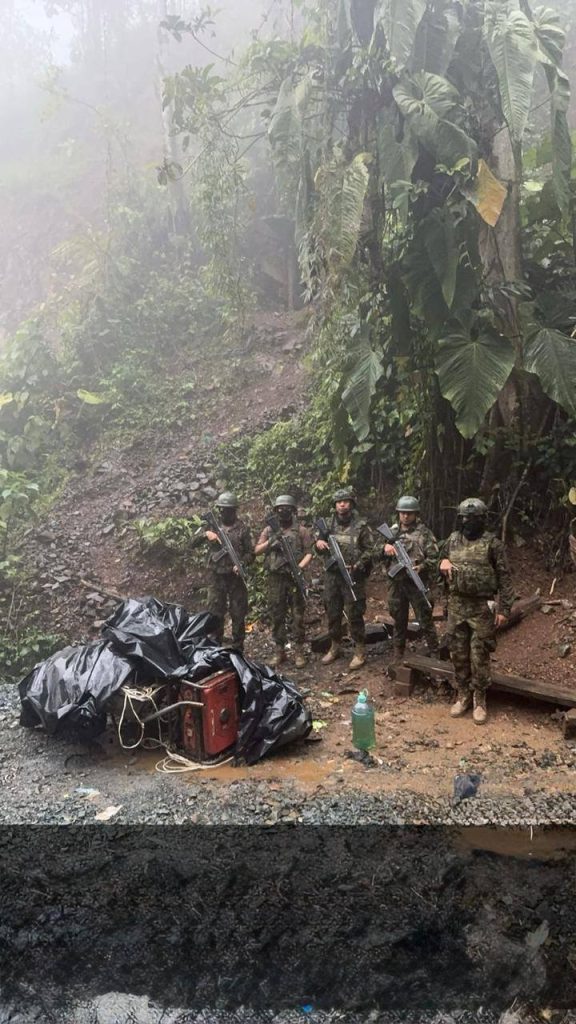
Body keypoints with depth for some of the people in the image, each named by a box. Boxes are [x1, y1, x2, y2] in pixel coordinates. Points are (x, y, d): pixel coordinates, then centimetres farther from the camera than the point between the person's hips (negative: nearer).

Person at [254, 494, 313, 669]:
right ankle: (279, 651, 14)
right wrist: (270, 542, -13)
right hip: (275, 578, 2)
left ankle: (299, 652, 7)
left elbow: (309, 553, -1)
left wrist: (300, 567, -18)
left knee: (297, 616, 1)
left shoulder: (301, 531, 3)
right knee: (277, 616, 5)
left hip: (295, 578, -2)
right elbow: (257, 551, 4)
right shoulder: (269, 530, 9)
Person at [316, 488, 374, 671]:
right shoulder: (329, 524, 9)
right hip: (331, 575, 5)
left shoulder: (361, 525, -5)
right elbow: (321, 549, 16)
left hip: (353, 577, -5)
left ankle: (359, 652, 8)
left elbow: (370, 550, -5)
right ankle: (335, 648, 26)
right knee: (332, 613, 12)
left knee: (354, 615, -1)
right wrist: (318, 544, -8)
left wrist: (356, 566, -17)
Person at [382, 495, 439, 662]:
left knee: (425, 619, -1)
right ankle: (398, 654, 27)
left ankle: (434, 653, 10)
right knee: (399, 620, 15)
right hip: (396, 582, 5)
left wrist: (421, 567, -23)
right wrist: (385, 547, -9)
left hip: (417, 583, -5)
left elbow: (434, 557, -7)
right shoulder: (392, 531, 11)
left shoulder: (424, 532, -4)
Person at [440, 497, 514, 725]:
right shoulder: (452, 540, 6)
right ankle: (463, 695, 24)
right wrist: (443, 563, -4)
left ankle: (479, 700, 14)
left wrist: (504, 609, -10)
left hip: (482, 608, -4)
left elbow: (504, 578, -7)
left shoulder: (492, 543, -8)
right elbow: (442, 566, 20)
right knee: (458, 654, 10)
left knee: (479, 656, 1)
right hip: (456, 606, 4)